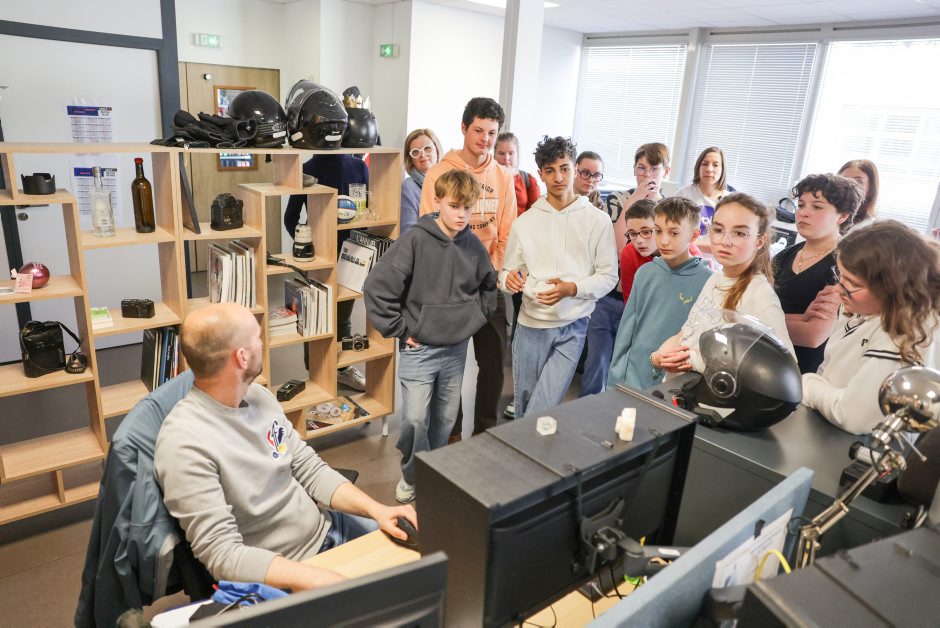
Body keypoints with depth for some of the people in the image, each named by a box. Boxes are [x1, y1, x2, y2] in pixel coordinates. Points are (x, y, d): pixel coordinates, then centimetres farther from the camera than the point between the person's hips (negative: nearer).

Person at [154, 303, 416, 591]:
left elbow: (310, 470, 2)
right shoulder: (185, 444, -27)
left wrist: (377, 509, -12)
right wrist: (320, 579, -36)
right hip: (281, 576, -7)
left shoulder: (258, 396, -3)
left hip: (326, 525, 7)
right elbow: (223, 554, -28)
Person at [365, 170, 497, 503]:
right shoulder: (415, 241, -15)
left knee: (445, 418, 15)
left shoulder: (474, 246, 0)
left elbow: (488, 286, 19)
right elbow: (377, 286, -17)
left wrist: (475, 317, 9)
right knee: (415, 419, -3)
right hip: (419, 348, -4)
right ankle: (412, 476, 23)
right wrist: (398, 330, -13)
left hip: (457, 348, 5)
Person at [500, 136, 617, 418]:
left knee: (542, 411, -9)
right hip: (531, 324, 2)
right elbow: (508, 271, 7)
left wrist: (572, 288, -17)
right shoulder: (524, 222, 4)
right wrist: (509, 279, -17)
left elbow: (608, 276, 0)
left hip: (573, 327, -2)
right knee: (524, 406, 14)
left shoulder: (597, 220, -1)